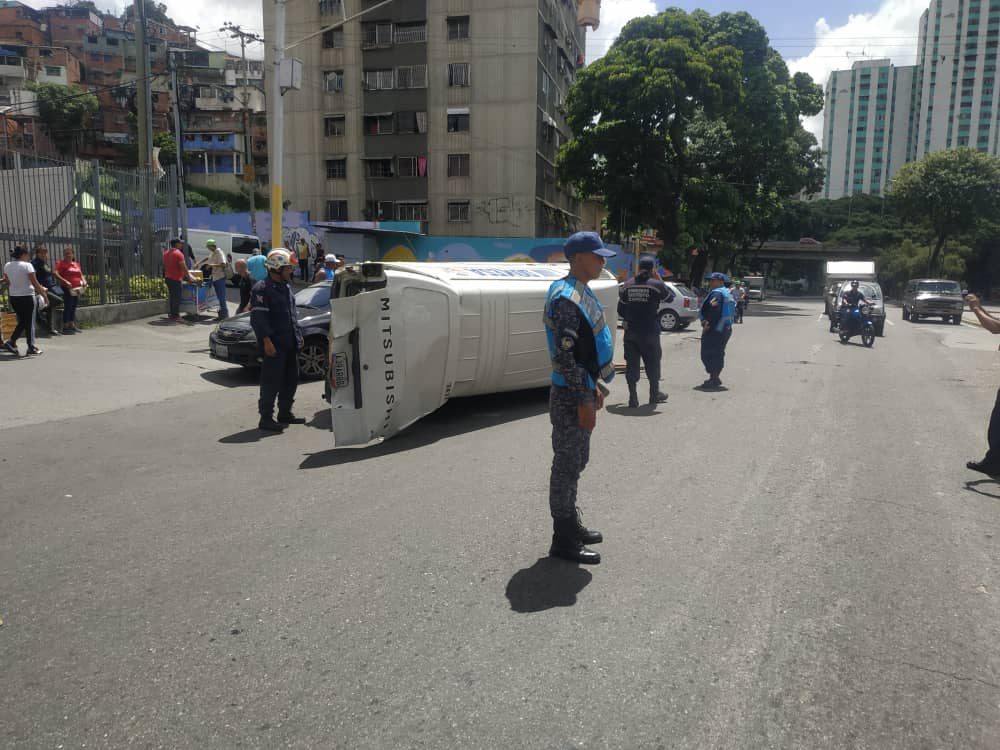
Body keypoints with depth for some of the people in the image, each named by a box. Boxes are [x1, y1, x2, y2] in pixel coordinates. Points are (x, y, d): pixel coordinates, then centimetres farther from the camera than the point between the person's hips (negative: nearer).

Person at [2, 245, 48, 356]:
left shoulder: (7, 266, 5)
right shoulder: (27, 265, -12)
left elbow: (7, 282, 9)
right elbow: (35, 283, -12)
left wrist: (10, 295, 19)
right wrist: (44, 295, -6)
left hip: (13, 297, 6)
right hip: (27, 296, -6)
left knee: (21, 322, 17)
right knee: (30, 322, 3)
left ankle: (11, 342, 1)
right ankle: (31, 348, 7)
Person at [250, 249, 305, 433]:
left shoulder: (285, 287, 17)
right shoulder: (262, 289, -12)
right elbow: (258, 318, -18)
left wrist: (298, 335, 20)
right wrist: (267, 341, -23)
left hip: (289, 344, 9)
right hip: (274, 345, -9)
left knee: (291, 379, 15)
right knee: (272, 382, -5)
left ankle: (285, 413, 28)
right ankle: (266, 419, 2)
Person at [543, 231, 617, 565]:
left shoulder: (581, 292, 12)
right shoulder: (566, 298, -20)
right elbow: (564, 357, -24)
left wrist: (594, 387, 21)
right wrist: (583, 401, -22)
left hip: (580, 391, 10)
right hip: (569, 397, -10)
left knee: (575, 462, 19)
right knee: (566, 466, 0)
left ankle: (572, 526, 33)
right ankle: (563, 540, 11)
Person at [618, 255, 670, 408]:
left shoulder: (627, 285, 4)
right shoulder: (656, 284, -8)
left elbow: (620, 309, 7)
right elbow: (670, 298, 8)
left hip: (631, 332, 3)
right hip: (650, 332, -2)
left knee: (631, 363, 5)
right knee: (652, 362, 13)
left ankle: (632, 397, 2)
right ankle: (654, 394, 25)